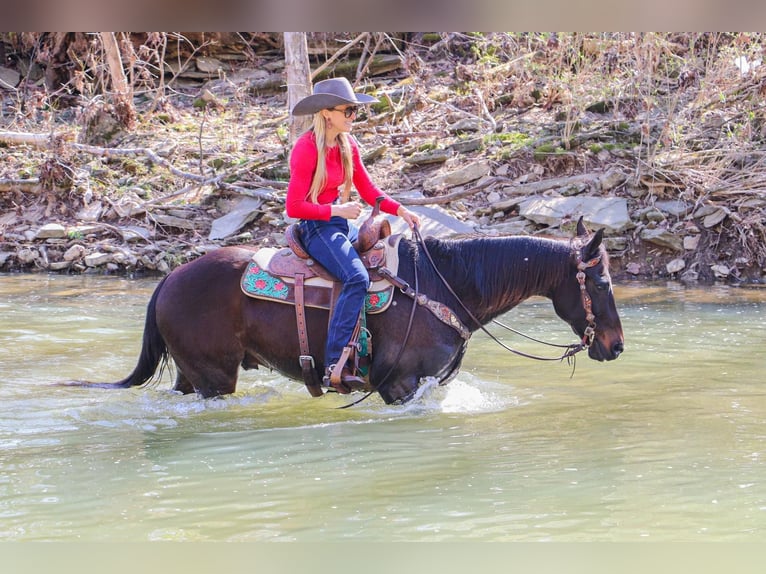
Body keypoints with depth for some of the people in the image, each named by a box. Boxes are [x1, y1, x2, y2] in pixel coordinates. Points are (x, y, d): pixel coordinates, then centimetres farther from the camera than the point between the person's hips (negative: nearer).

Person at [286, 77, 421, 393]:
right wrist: (337, 210, -20)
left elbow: (369, 191, 11)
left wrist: (400, 210, -4)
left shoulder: (348, 144, 9)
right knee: (357, 278, -30)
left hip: (341, 224, 9)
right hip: (316, 227, -9)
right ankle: (334, 364, -34)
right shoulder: (307, 148, -15)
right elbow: (294, 206, -17)